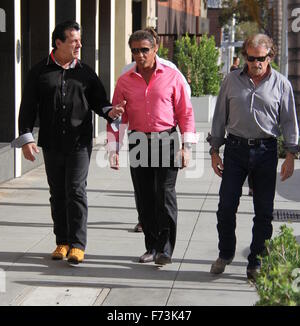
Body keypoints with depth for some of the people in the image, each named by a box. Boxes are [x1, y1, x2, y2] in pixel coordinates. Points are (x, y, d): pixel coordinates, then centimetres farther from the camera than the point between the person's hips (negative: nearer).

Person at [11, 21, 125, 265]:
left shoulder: (85, 72, 8)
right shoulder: (40, 72, 5)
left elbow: (98, 101, 11)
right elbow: (28, 106, 4)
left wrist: (110, 112, -11)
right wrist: (26, 137, -5)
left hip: (79, 143, -1)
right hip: (51, 144, 1)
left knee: (76, 191, -7)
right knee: (57, 194, 8)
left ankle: (77, 244, -4)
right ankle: (62, 242, 17)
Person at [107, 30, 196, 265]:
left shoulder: (172, 77, 2)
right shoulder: (125, 81, 9)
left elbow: (186, 112, 2)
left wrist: (186, 146, -4)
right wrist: (113, 149, 4)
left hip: (166, 141, -3)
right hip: (138, 144, 3)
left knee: (165, 195, -7)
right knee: (144, 199, 5)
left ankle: (165, 249, -1)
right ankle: (151, 247, 16)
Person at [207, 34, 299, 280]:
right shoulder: (232, 81, 5)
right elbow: (220, 117, 10)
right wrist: (215, 151, 6)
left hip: (266, 151, -1)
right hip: (235, 149, 1)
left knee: (264, 211, 3)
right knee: (226, 206, 1)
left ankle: (256, 264, 14)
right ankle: (225, 253, 23)